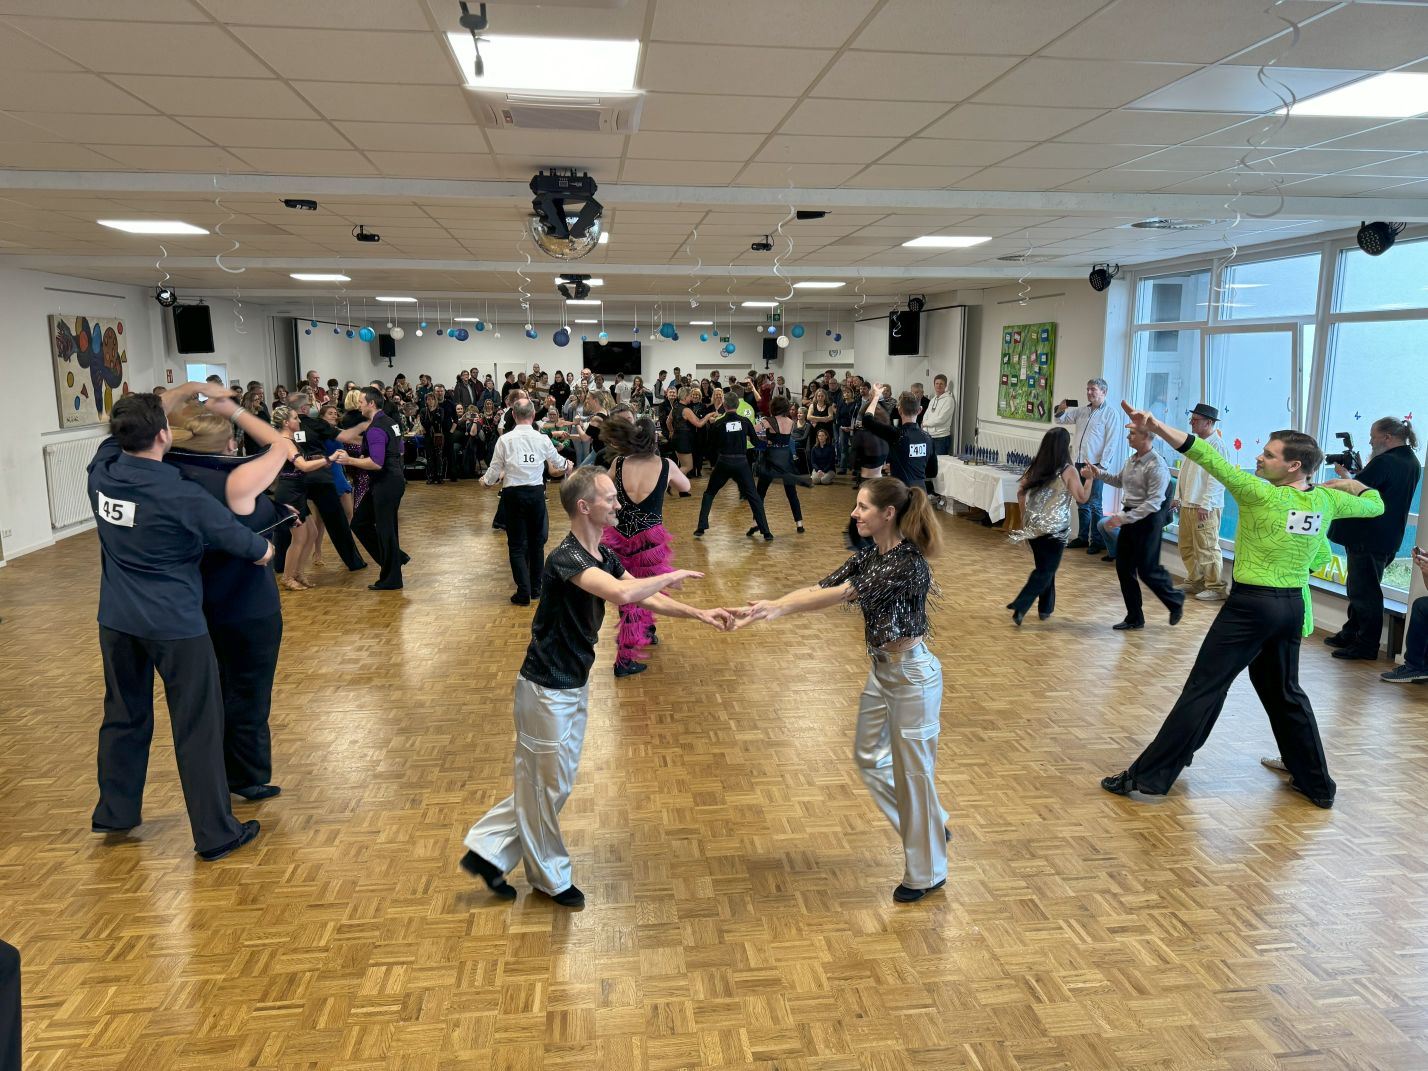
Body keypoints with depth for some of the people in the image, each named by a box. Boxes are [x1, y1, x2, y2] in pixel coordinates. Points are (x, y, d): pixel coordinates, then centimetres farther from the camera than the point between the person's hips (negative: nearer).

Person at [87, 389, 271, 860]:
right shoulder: (185, 498, -21)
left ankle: (114, 812, 37)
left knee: (124, 715, 22)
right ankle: (215, 834, 11)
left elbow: (132, 420, 15)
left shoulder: (102, 470, -6)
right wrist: (267, 547, 12)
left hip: (117, 621, 6)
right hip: (175, 624, -6)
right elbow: (259, 552, -12)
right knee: (197, 728, 3)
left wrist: (195, 389, 17)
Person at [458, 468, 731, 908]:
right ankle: (549, 877, 29)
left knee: (554, 783, 19)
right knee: (545, 784, 9)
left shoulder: (604, 557, 3)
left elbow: (646, 600, 10)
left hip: (575, 685, 9)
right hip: (547, 689, -9)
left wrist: (700, 615, 1)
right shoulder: (566, 558, -26)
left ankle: (488, 851, 31)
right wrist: (673, 575, -26)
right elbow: (622, 593, -42)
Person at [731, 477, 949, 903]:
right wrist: (762, 607, -15)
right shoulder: (870, 554, 2)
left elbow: (843, 593, -31)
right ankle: (929, 829, 39)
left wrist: (779, 609, -32)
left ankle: (927, 873, 24)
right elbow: (820, 586, -4)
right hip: (882, 669, 9)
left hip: (912, 674, -9)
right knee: (870, 758, 20)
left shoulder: (907, 563, -25)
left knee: (913, 770, 5)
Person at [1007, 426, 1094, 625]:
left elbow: (1020, 492, 5)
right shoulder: (1068, 471, -10)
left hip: (1034, 526, 5)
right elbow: (1081, 498, -7)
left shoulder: (1035, 467, 3)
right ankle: (1020, 606, -11)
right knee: (1046, 570, 2)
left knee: (1045, 567, 20)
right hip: (1055, 529, -5)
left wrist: (1025, 516, 15)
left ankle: (1045, 608, 26)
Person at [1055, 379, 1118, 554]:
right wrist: (1060, 410, -8)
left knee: (1094, 505, -4)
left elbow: (1111, 442, -10)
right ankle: (1083, 537, 22)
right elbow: (1061, 419, 16)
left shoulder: (1109, 413, -6)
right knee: (1082, 504, 13)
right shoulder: (1081, 410, 12)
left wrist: (1101, 465, -16)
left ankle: (1097, 541, 3)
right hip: (1079, 463, 6)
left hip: (1095, 465, -6)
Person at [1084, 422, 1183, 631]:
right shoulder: (1132, 460, 7)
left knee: (1147, 570, 0)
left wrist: (1123, 518, -28)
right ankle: (1135, 619, 18)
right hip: (1129, 517, 8)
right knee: (1124, 568, 8)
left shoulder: (1156, 466, -19)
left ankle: (1175, 600, 29)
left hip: (1147, 520, -8)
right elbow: (1119, 481, 27)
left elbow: (1153, 502, -24)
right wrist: (1097, 474, 14)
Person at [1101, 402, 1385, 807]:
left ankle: (1149, 775, -4)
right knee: (1284, 691, 22)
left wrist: (1158, 428, -33)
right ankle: (1317, 782, 32)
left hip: (1251, 605, -6)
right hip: (1293, 608, 7)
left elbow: (1214, 461, -24)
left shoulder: (1261, 495, -13)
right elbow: (1374, 504, 23)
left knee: (1204, 688, -6)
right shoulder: (1325, 501, 5)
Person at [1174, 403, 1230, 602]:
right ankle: (1194, 581, 26)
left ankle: (1216, 588, 2)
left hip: (1205, 508, -9)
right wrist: (1178, 497, 18)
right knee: (1187, 546, 14)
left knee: (1207, 548, -6)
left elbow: (1217, 477, -17)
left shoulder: (1217, 445, -12)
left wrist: (1205, 504, -19)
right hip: (1187, 504, 9)